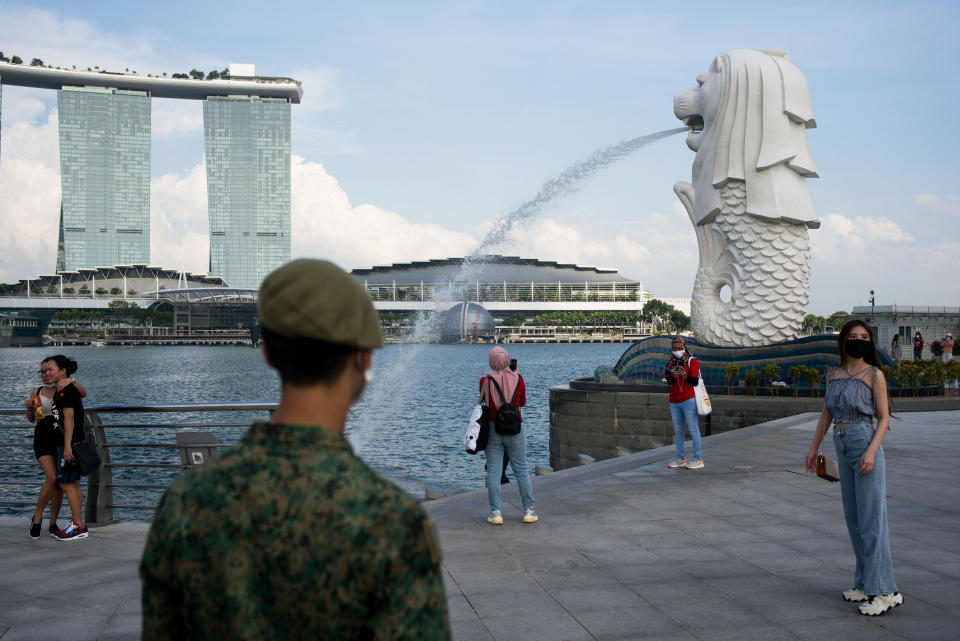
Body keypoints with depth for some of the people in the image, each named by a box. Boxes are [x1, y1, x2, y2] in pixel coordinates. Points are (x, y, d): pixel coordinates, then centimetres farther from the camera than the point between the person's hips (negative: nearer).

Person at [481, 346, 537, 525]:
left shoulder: (485, 381, -8)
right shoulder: (517, 379, -6)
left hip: (493, 429, -1)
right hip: (515, 430, 1)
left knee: (493, 471, 4)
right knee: (521, 470, 9)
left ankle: (496, 513, 1)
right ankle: (528, 511, 11)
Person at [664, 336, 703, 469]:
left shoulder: (691, 361, -3)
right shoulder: (671, 362, 13)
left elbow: (695, 382, -9)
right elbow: (668, 381, 5)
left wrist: (686, 377, -28)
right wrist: (673, 377, -17)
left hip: (688, 400, -6)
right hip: (674, 401, 6)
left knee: (693, 429, -6)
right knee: (678, 430, 10)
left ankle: (698, 460, -4)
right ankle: (681, 459, 18)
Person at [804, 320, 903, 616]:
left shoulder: (874, 375, -5)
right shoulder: (833, 375, 12)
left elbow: (883, 417, -7)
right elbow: (826, 414, 18)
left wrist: (872, 451, -19)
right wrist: (814, 448, 15)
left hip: (865, 445, -6)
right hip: (843, 447, 7)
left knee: (871, 517, -8)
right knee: (853, 517, 10)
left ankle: (884, 591, -5)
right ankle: (865, 583, 19)